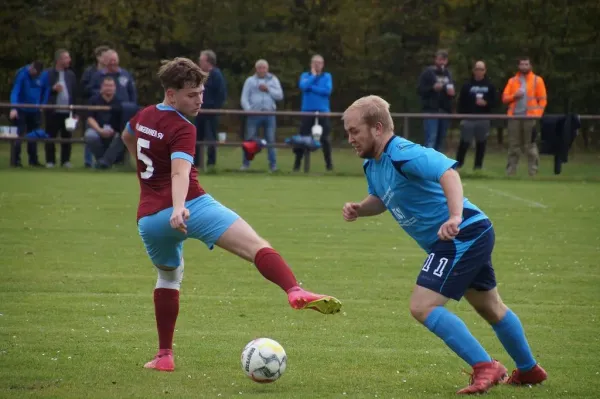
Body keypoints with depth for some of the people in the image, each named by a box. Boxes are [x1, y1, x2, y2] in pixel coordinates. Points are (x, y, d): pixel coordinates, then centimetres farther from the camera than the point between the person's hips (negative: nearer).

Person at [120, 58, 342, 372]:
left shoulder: (144, 116, 19)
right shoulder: (182, 130, -5)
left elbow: (127, 137, 44)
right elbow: (180, 171, -24)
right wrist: (178, 208, -40)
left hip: (148, 218, 8)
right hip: (190, 206, -8)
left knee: (169, 276, 32)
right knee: (255, 245, -21)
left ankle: (164, 355, 29)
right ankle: (295, 292, -48)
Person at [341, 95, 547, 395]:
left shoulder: (403, 154, -24)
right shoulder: (372, 165, 6)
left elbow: (448, 172, -39)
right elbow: (381, 199, 24)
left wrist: (455, 217, -53)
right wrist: (359, 209, 2)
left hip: (464, 235, -11)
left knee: (422, 306, -16)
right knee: (490, 308, 25)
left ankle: (485, 367, -10)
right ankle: (529, 370, 43)